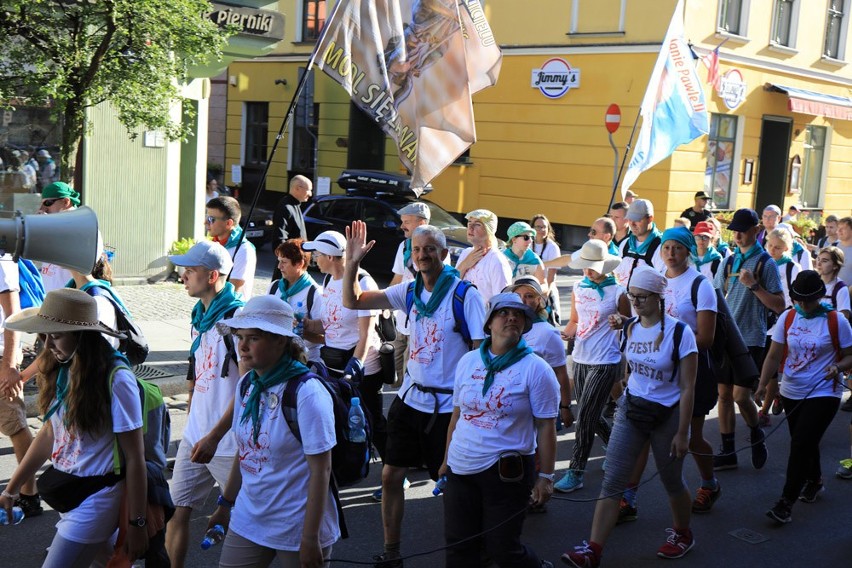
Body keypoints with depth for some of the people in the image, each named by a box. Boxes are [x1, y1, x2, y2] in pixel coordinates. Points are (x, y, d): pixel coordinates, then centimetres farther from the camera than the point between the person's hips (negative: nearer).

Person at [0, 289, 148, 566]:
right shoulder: (62, 370, -2)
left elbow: (134, 457, -17)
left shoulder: (115, 379, -22)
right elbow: (49, 434, 8)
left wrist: (136, 524, -14)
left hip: (95, 499, -7)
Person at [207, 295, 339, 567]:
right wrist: (225, 505, 18)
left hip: (296, 528, -6)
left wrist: (310, 539, -17)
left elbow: (321, 470, -18)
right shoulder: (247, 384, 2)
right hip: (248, 521, 6)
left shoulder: (307, 392, -19)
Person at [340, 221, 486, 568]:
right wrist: (352, 262, -10)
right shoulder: (410, 291, 3)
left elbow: (481, 351, -13)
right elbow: (352, 302, 4)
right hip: (410, 397, 6)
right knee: (391, 475, 10)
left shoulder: (465, 295, -13)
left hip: (448, 405, -5)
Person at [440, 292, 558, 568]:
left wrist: (545, 476, -10)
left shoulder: (536, 369, -8)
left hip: (507, 473, -4)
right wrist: (447, 460, 15)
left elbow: (546, 426, -8)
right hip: (460, 469, 5)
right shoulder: (468, 361, 6)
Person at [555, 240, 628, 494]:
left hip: (605, 363, -6)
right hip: (580, 360, 6)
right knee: (591, 416, 15)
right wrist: (565, 334, -4)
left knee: (585, 417, -7)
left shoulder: (618, 293, -8)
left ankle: (575, 473, 1)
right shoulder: (578, 288, 6)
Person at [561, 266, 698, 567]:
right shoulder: (629, 328, 1)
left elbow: (687, 388, -13)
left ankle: (682, 534, 40)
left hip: (667, 416, -4)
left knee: (671, 482, 14)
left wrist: (682, 433, -14)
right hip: (630, 409, 4)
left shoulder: (679, 333, -15)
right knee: (611, 481, -4)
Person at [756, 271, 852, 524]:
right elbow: (774, 356, 1)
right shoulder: (787, 318, 1)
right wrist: (763, 384, -11)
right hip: (791, 393, 4)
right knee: (804, 443, 17)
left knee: (800, 445, -12)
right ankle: (814, 481, 43)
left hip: (823, 394, -4)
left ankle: (786, 503, -7)